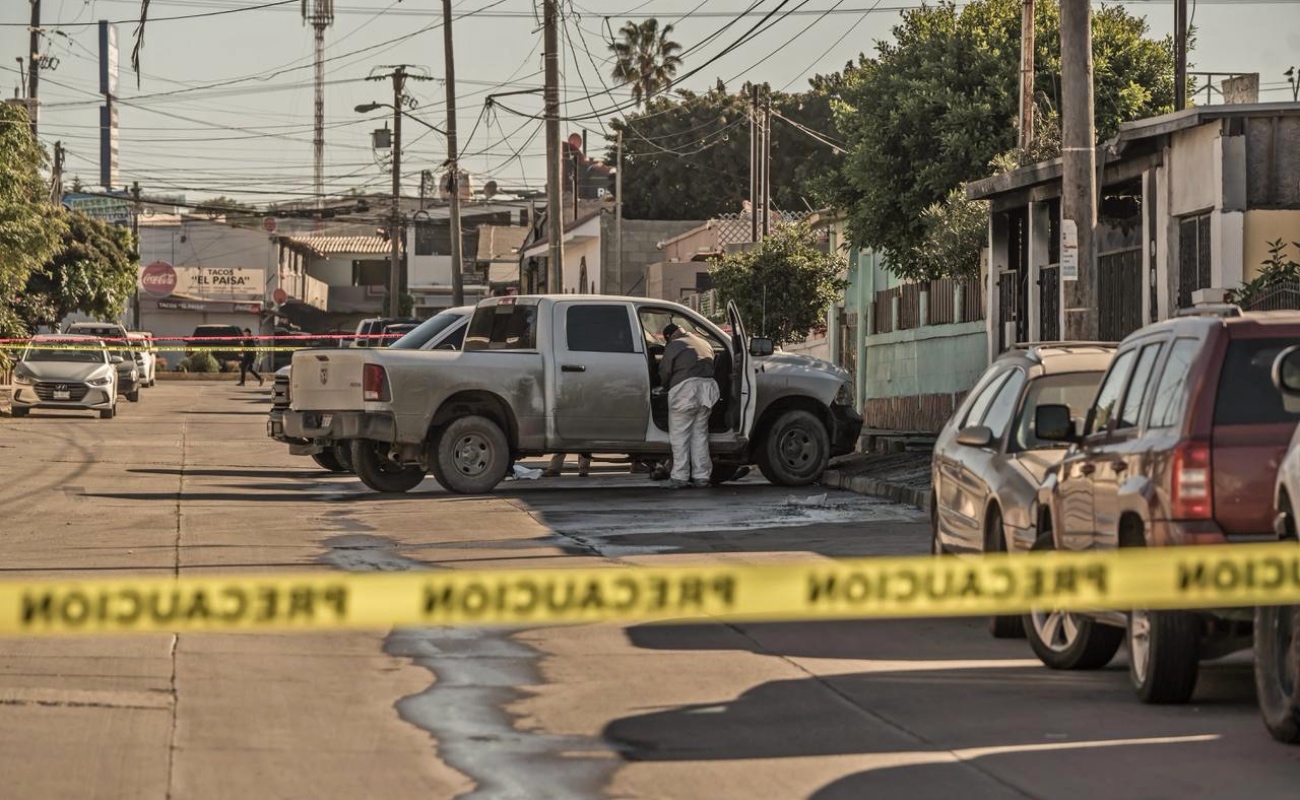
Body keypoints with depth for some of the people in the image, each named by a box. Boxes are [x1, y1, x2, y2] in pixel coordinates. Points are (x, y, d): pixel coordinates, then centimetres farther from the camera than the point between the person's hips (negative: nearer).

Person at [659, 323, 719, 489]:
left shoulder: (673, 346, 1)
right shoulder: (705, 344, 21)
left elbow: (665, 371, 1)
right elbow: (711, 367, 20)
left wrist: (666, 387, 20)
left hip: (684, 389, -6)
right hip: (707, 387, 6)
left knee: (679, 435, -1)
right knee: (700, 434, 12)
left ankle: (680, 477, -4)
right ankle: (701, 476, 10)